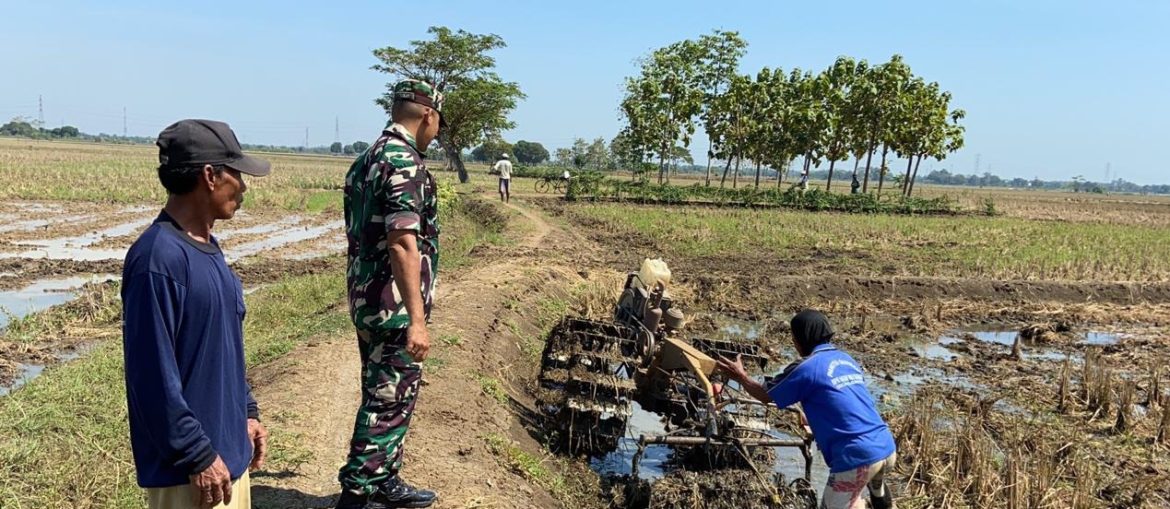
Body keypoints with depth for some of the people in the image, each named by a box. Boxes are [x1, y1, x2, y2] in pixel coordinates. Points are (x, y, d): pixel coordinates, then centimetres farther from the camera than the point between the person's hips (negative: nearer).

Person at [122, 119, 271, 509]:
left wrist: (246, 411, 16)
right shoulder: (159, 259, -22)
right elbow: (153, 374, -22)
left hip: (229, 447, 9)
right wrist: (198, 456, -19)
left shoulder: (206, 247, 8)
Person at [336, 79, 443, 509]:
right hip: (394, 306, -10)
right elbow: (402, 245, -25)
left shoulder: (367, 158, 13)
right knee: (390, 401, -1)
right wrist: (417, 318, -26)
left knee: (383, 394, 19)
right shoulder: (406, 163, -17)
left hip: (366, 300, 10)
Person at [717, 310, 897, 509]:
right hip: (888, 450, 8)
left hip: (857, 458, -8)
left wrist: (740, 376, 20)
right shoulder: (847, 359, 15)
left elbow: (766, 396, 5)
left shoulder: (807, 368, -7)